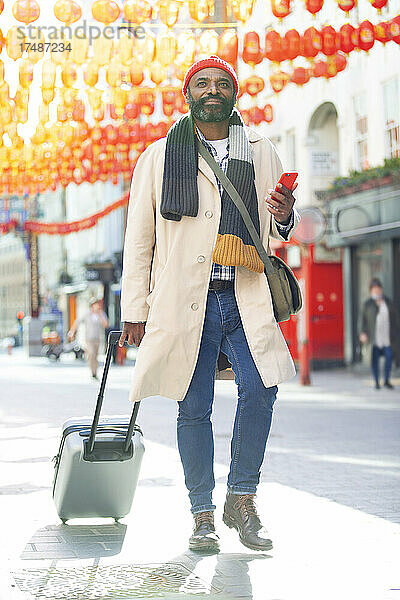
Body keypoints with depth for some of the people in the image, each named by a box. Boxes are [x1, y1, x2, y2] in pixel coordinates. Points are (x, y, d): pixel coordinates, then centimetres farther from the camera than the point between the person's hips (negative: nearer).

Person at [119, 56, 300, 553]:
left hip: (246, 297, 1)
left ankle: (242, 498, 1)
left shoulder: (261, 153, 14)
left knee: (260, 390, -16)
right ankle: (202, 515, 10)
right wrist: (134, 312, 3)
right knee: (194, 408, 0)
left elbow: (278, 231, 20)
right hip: (184, 302, -1)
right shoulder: (159, 157, 10)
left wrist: (285, 217, -5)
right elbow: (138, 240, 9)